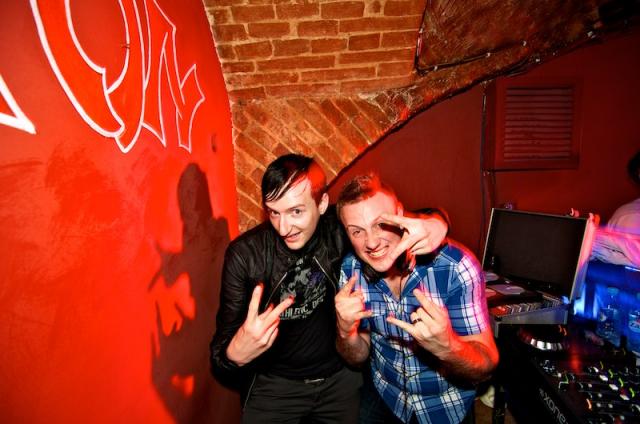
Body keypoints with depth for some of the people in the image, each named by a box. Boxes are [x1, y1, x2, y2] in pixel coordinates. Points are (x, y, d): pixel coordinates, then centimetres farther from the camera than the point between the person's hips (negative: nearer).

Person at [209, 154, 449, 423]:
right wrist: (235, 354, -41)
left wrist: (434, 222, -32)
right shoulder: (244, 254, -20)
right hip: (273, 385, -1)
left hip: (341, 377, 2)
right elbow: (225, 340, -16)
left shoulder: (339, 229, -20)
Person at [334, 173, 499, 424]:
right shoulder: (350, 269, -17)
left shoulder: (455, 267, -28)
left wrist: (446, 346, -42)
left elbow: (486, 366, -21)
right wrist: (346, 332, -29)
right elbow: (358, 358, -8)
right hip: (383, 397, 2)